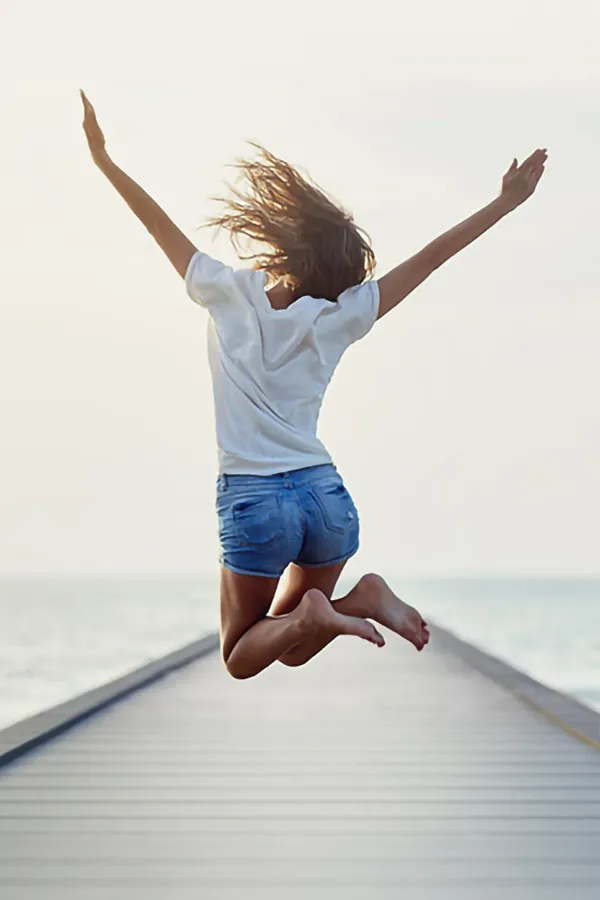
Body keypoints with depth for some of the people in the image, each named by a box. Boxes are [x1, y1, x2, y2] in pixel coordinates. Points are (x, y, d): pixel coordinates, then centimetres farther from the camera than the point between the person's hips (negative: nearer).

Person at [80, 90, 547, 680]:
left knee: (241, 658, 13)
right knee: (291, 650, 20)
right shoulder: (337, 319, 1)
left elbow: (158, 224, 5)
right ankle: (360, 600, -9)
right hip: (327, 497, 3)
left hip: (252, 500, -3)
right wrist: (504, 204, 10)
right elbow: (428, 259, 4)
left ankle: (309, 613, -18)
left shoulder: (228, 294, -3)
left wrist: (102, 157, 14)